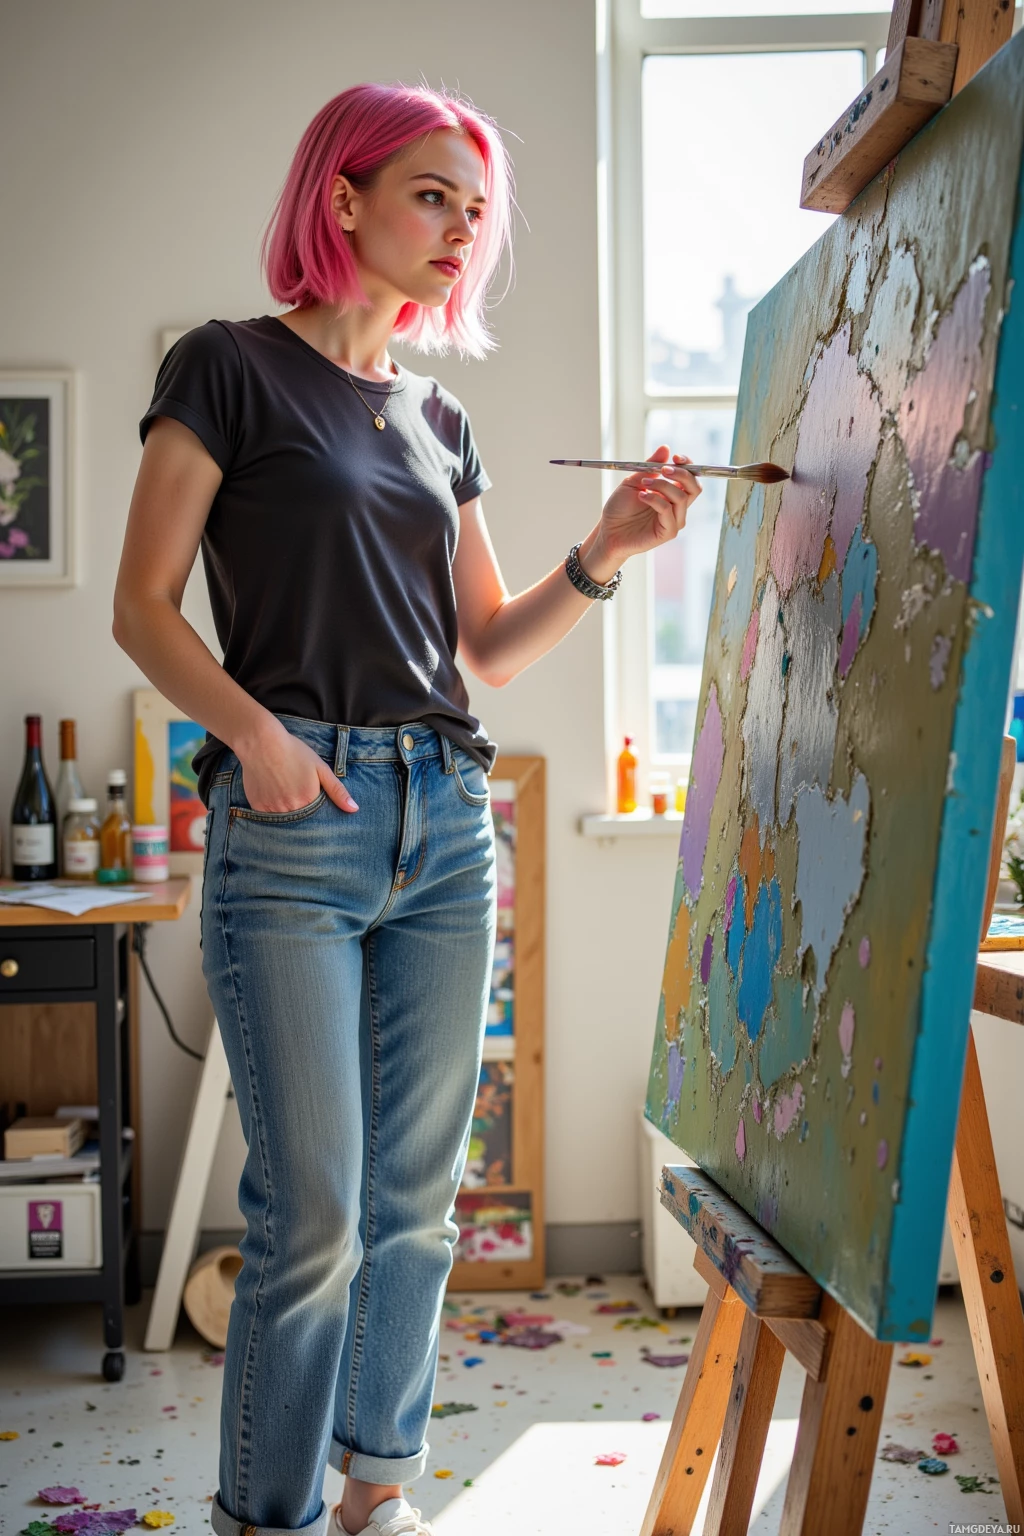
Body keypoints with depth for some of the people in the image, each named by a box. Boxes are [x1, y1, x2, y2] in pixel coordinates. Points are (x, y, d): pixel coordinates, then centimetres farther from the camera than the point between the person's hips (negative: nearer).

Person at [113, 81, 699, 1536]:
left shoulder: (442, 421, 18)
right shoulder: (230, 366, 2)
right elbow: (142, 607, -2)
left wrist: (603, 555, 2)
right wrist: (249, 728, -18)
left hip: (446, 818, 6)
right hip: (293, 818, -6)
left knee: (416, 1200, 10)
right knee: (312, 1212, -5)